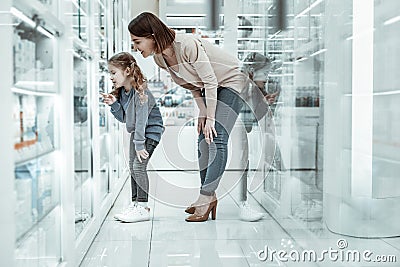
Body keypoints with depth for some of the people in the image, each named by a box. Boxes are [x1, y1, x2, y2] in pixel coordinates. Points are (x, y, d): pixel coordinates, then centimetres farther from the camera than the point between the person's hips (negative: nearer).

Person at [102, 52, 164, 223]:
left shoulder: (140, 92, -25)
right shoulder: (121, 92, 1)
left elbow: (141, 120, -27)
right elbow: (124, 118, 5)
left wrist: (140, 145, -26)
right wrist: (114, 104, -11)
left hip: (151, 132, -9)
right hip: (136, 131, 9)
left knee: (139, 166, -15)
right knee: (132, 167, 9)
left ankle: (143, 208, -9)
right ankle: (135, 204, 18)